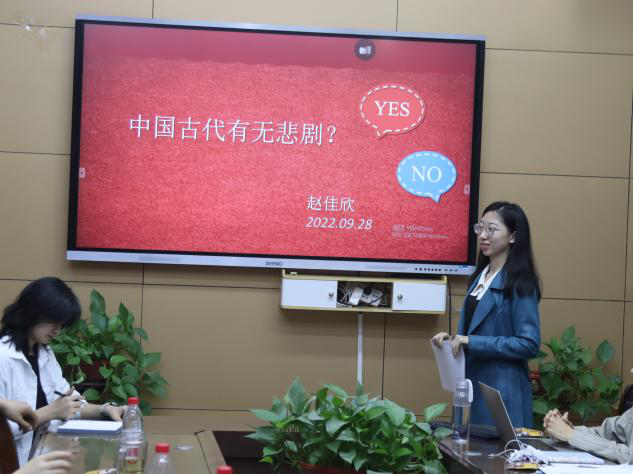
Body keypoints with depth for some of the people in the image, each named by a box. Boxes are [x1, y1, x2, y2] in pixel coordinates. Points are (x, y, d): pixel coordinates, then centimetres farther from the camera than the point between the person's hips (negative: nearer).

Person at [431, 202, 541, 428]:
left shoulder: (519, 284, -13)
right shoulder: (481, 276, 11)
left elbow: (529, 344, -18)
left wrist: (471, 342, -21)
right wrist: (454, 338, 0)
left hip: (503, 392, -8)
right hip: (476, 387, 8)